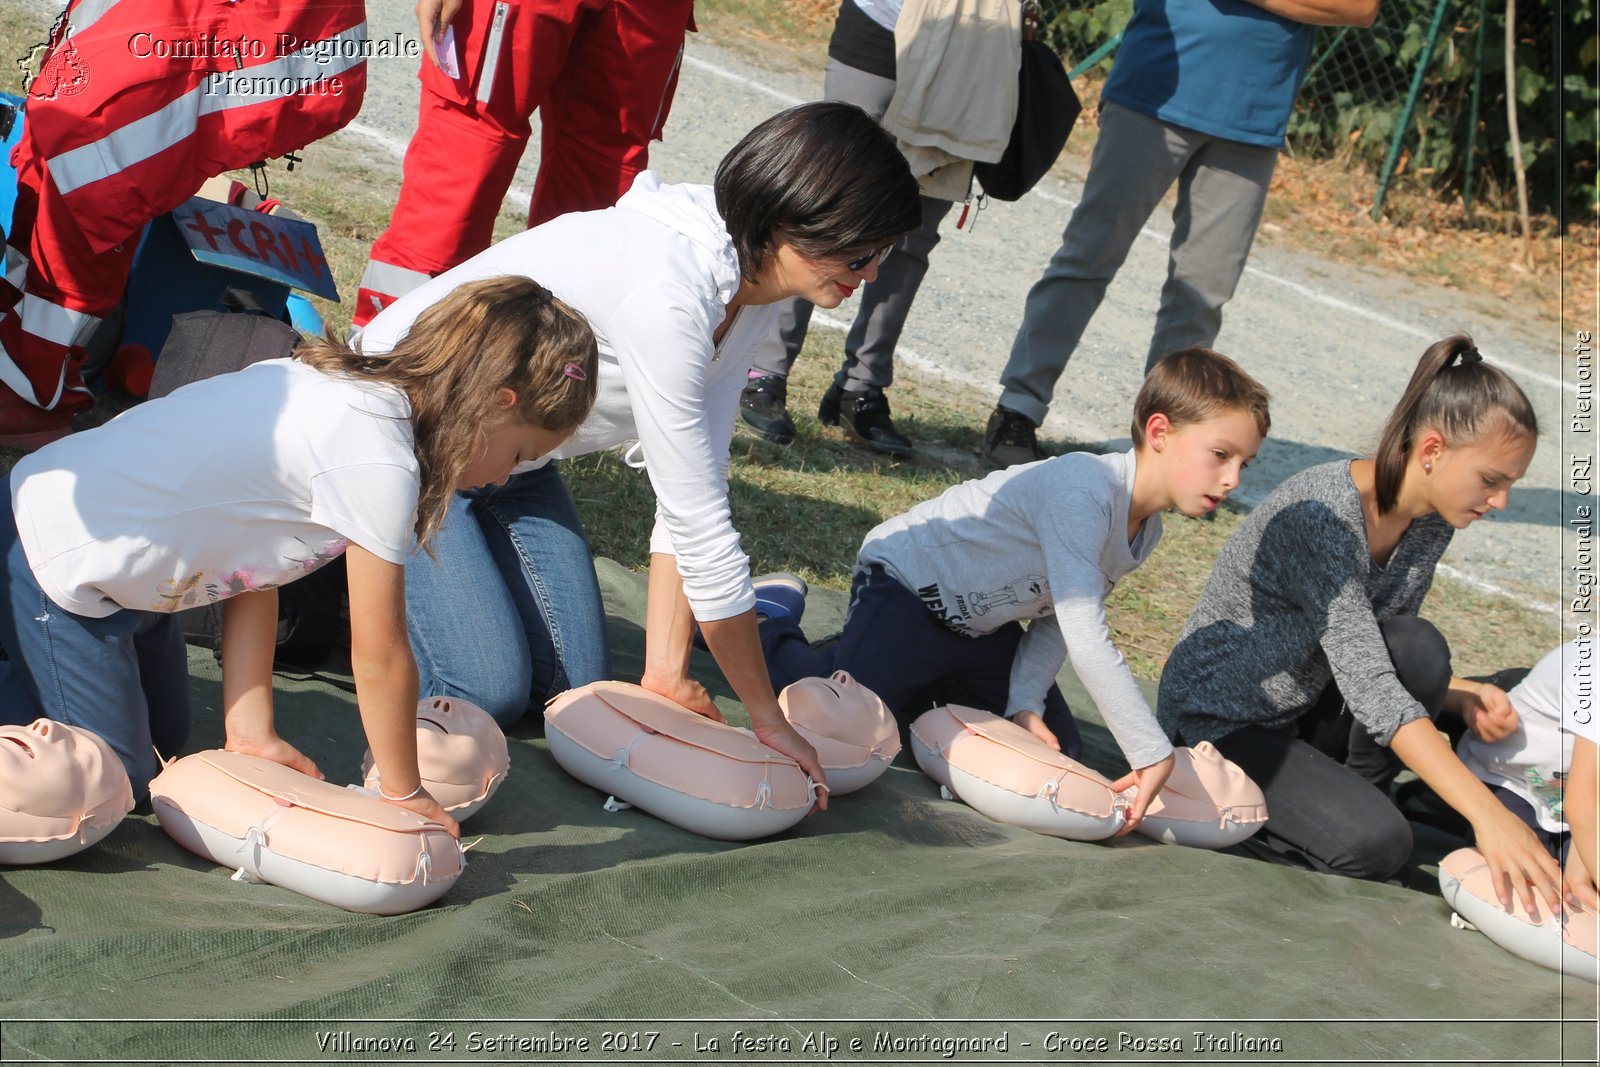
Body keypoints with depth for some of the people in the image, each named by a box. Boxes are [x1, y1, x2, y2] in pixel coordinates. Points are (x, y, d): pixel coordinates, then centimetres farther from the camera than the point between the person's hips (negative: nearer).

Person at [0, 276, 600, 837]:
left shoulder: (350, 387, 3)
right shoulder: (380, 465, -25)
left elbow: (249, 570, 5)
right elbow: (379, 654, -17)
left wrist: (251, 731, 2)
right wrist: (406, 795, -4)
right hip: (60, 566, -10)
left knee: (161, 746, 23)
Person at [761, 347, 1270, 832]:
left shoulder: (1146, 529, -3)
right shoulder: (1083, 489, -34)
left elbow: (1057, 620, 3)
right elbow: (1085, 640, -40)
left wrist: (1025, 702, -14)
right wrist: (1153, 755, -39)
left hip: (982, 625, 9)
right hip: (908, 585, -9)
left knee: (1057, 746, 4)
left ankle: (925, 692, 23)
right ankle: (772, 633, 8)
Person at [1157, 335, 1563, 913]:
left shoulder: (1430, 525, -3)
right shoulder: (1323, 512, -29)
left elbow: (1386, 659, 10)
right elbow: (1367, 684, -36)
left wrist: (1457, 695, -14)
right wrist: (1487, 813, -42)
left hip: (1308, 709, 7)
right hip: (1220, 720, -7)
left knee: (1418, 648, -21)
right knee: (1377, 844, -27)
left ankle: (1345, 793, 0)